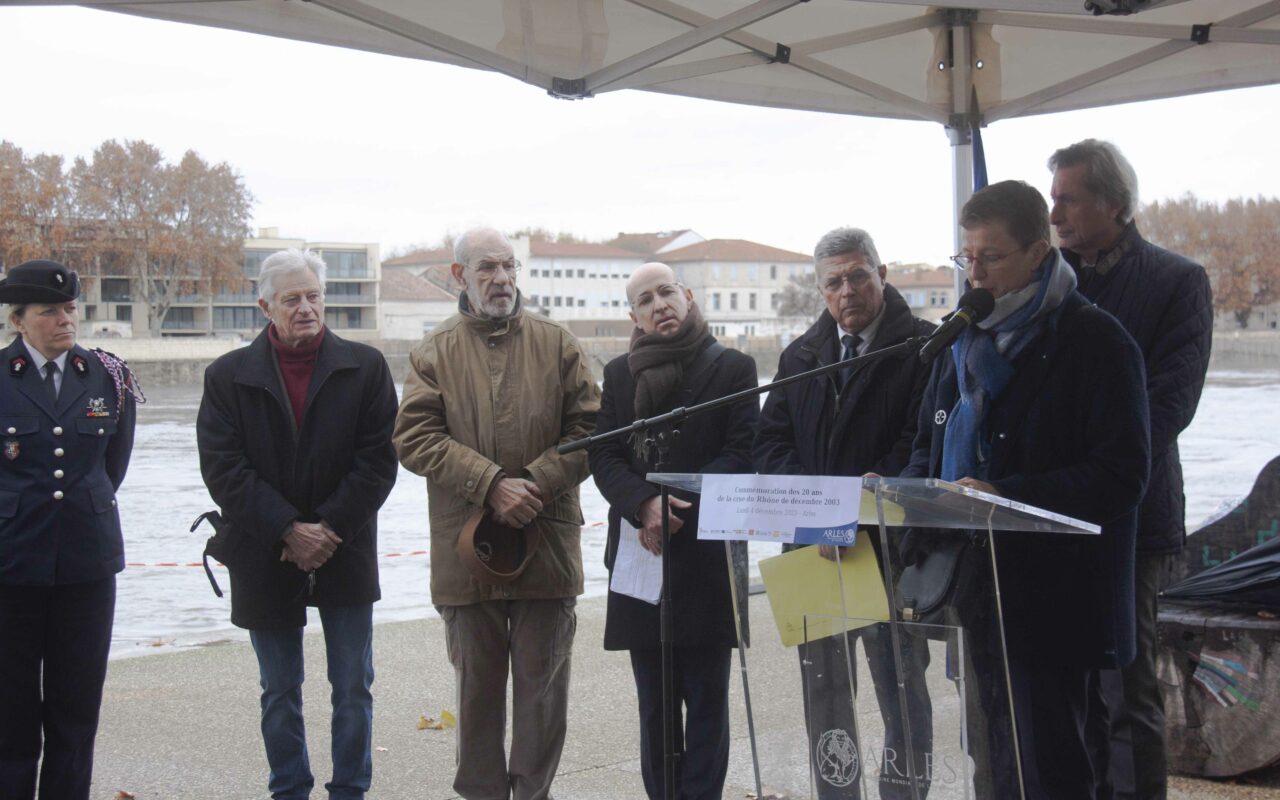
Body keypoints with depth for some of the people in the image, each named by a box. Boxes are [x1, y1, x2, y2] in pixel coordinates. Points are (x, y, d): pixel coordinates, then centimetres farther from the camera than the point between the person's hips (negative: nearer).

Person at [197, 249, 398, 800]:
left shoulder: (365, 367, 1)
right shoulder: (228, 377, 1)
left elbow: (378, 460, -4)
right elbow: (223, 469, -6)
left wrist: (329, 529, -13)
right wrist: (289, 530, -15)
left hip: (346, 555, 0)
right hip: (265, 561, 0)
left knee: (353, 688, 6)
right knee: (279, 694, 10)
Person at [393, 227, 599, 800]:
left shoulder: (557, 345, 6)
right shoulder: (435, 353, 5)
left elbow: (589, 429, 1)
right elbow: (414, 438, -6)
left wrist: (536, 485, -13)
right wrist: (492, 484, -17)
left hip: (547, 540, 0)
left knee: (543, 683, 6)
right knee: (477, 684, 11)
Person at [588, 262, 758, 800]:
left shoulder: (732, 368, 3)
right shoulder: (619, 374, 13)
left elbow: (742, 453, -4)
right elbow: (603, 457, 5)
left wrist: (678, 503, -15)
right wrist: (645, 504, -14)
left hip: (706, 554, -3)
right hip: (640, 554, 3)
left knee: (705, 700, 0)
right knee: (654, 704, 8)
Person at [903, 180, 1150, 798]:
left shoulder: (1096, 343, -8)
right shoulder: (965, 341, 14)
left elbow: (1122, 474, -15)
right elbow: (929, 447, 23)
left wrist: (1005, 496, -24)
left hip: (1051, 601, -7)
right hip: (975, 593, 7)